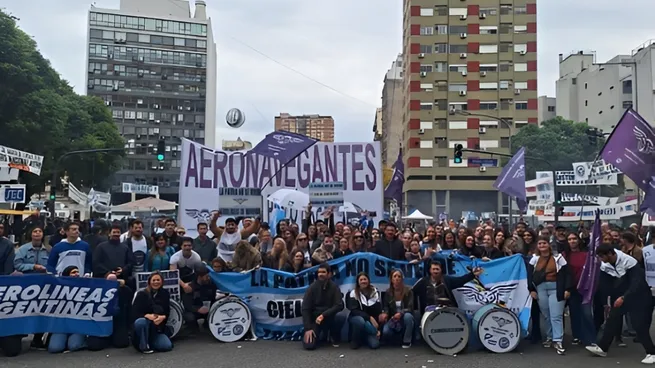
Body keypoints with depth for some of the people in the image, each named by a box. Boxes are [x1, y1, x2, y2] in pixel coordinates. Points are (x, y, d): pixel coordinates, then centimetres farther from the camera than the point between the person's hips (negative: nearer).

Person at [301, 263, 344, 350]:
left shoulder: (334, 287, -7)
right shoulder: (312, 288, -9)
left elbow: (339, 305, -17)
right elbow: (305, 309, -10)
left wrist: (323, 315, -29)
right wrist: (308, 328, -18)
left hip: (329, 317, 0)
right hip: (314, 318, 0)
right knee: (309, 345, -20)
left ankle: (334, 337, -2)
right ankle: (321, 335, 17)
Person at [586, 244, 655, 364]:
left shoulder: (629, 262, -25)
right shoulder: (604, 266, -6)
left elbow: (637, 283, -28)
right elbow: (604, 284, 0)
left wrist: (623, 298, -32)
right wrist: (606, 301, -2)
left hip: (637, 297, -6)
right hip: (619, 298, 6)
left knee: (640, 325, -9)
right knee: (611, 321, 4)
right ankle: (602, 348, 12)